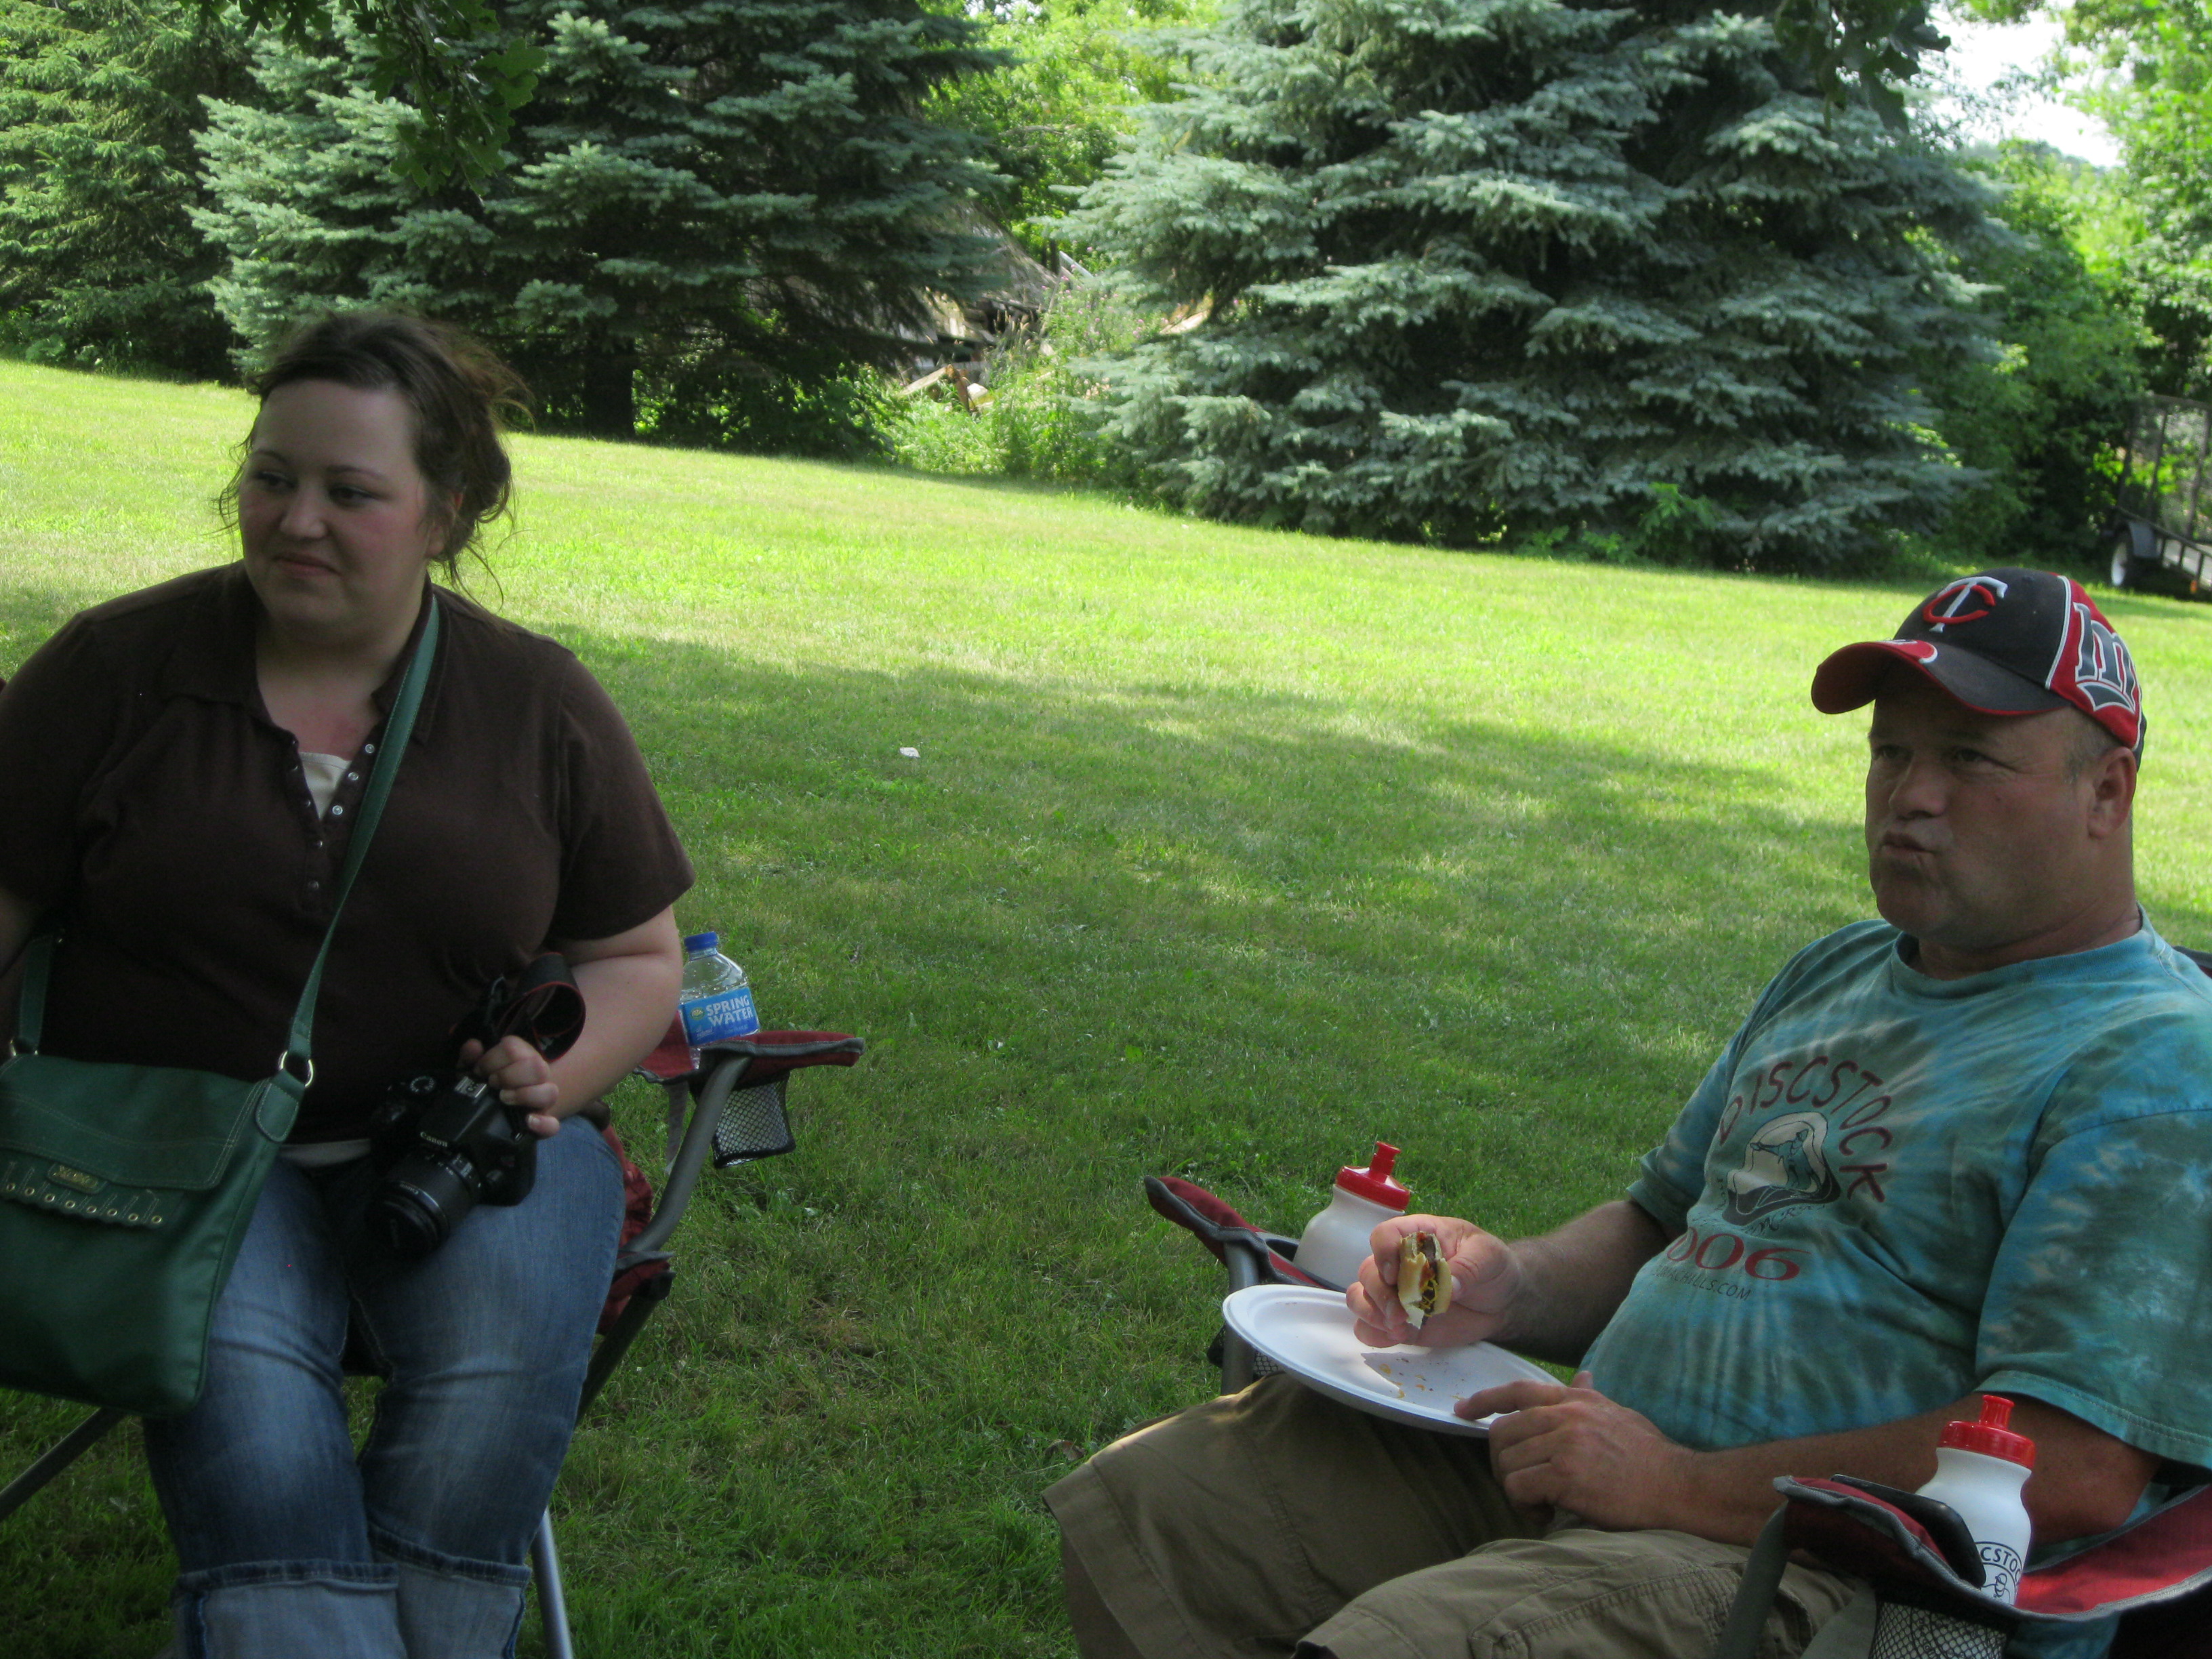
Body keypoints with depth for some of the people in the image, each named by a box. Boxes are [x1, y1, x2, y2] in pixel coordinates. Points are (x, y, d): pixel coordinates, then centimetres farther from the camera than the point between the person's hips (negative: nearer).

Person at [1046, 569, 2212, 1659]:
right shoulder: (1839, 974, 19)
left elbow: (2075, 1473, -20)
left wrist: (1681, 1485, -18)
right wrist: (1513, 1287, 3)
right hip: (1579, 1458, 9)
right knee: (1132, 1515, -1)